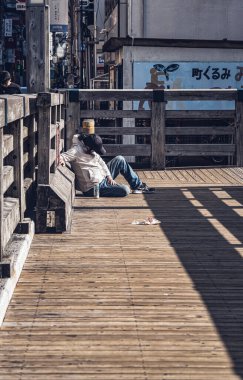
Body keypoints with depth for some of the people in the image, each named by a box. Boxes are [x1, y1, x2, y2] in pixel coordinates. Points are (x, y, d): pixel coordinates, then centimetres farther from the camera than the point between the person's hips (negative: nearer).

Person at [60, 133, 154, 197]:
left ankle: (138, 186, 19)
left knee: (120, 159, 11)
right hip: (93, 188, -9)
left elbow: (100, 161, 10)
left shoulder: (91, 150, 3)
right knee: (125, 190, -23)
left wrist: (109, 176, 1)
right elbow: (61, 157, -30)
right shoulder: (76, 150, -22)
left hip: (103, 178, 9)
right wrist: (62, 160, -53)